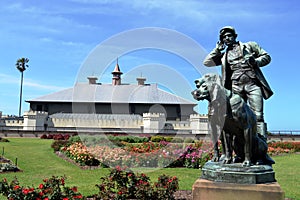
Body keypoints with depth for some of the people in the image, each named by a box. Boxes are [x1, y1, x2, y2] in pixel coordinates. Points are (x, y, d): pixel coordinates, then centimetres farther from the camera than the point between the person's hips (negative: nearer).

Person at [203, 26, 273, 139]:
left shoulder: (250, 46, 18)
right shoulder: (224, 55, 24)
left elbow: (267, 57, 15)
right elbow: (206, 62, 20)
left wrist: (255, 61, -5)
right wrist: (217, 49, 16)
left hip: (253, 84, -2)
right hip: (236, 87, 3)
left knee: (258, 115, -12)